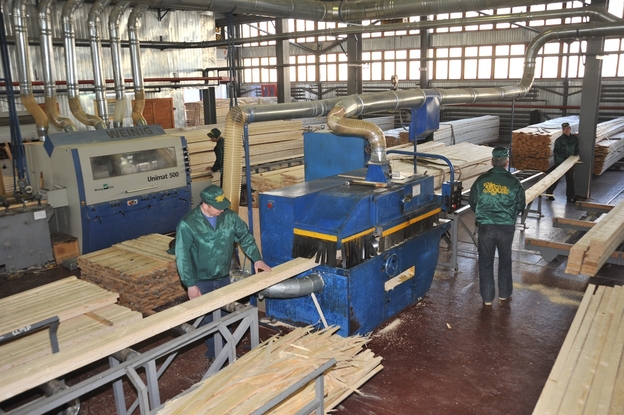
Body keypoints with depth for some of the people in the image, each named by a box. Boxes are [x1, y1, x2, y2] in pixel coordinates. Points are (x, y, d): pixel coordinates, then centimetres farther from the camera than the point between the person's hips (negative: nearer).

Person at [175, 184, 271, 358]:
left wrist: (257, 259, -2)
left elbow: (245, 235, 5)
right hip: (202, 281, -4)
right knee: (209, 318, 7)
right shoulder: (188, 224, -21)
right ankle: (214, 353, 26)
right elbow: (182, 257, -17)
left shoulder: (229, 216, -8)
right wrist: (190, 285, -17)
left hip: (224, 277, 4)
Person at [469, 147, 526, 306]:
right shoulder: (513, 182, -7)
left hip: (485, 227, 0)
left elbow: (472, 203, 3)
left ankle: (487, 297, 17)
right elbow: (520, 206, 1)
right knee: (505, 260, 20)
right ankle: (504, 293, 32)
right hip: (506, 227, 0)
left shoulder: (481, 180, -6)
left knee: (486, 262, 11)